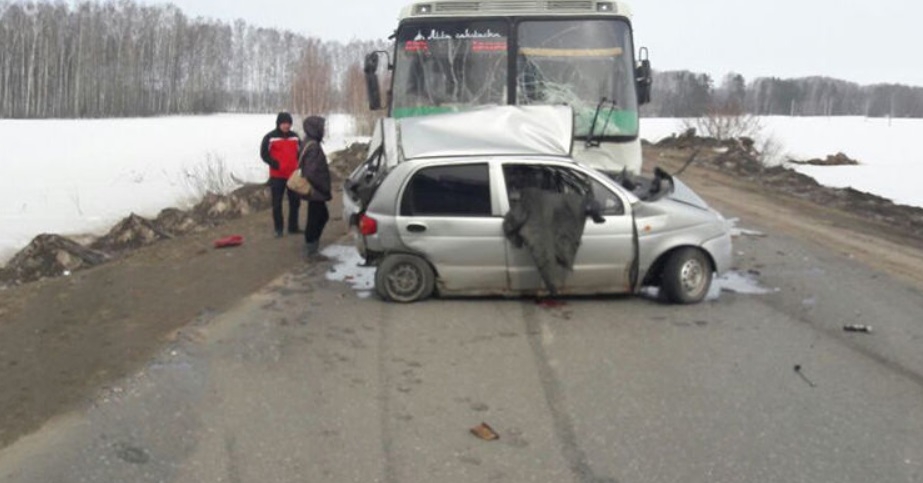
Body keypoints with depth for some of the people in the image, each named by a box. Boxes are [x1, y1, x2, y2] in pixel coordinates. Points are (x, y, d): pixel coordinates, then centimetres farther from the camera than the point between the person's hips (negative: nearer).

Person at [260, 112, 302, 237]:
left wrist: (298, 165, 1)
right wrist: (276, 164, -17)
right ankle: (278, 229, 10)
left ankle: (293, 227, 21)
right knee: (277, 203, 1)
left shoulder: (295, 137, 8)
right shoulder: (270, 137, -7)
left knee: (295, 201, 9)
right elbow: (264, 154, -7)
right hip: (277, 175, -4)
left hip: (293, 175, 4)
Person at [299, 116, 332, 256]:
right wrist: (324, 188, -17)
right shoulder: (313, 147, -22)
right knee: (315, 219, 0)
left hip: (316, 190, 10)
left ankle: (312, 244, 27)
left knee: (322, 216, 19)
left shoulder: (311, 144, 10)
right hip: (315, 190, -10)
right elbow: (311, 173, -26)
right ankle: (311, 248, 11)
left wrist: (324, 188, 19)